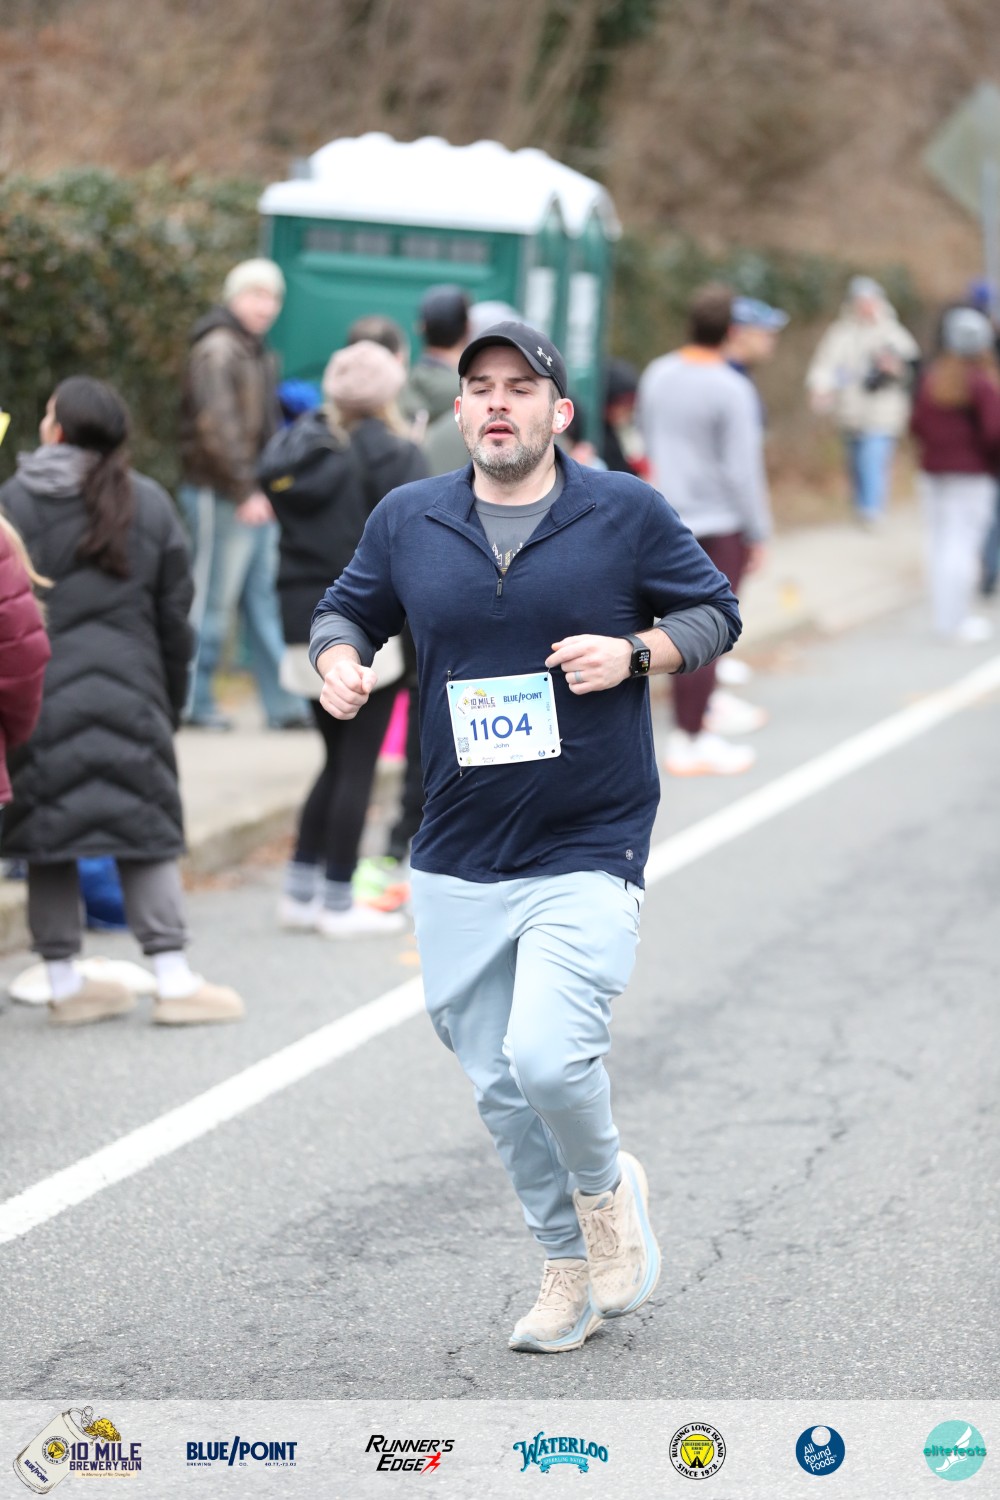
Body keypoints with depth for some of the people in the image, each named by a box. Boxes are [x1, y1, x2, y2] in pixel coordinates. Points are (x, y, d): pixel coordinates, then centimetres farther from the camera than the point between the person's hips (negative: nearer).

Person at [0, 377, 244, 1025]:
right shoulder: (149, 504, 6)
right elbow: (175, 616, 9)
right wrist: (173, 701, 17)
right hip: (128, 690, 1)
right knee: (146, 827, 4)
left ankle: (65, 979, 10)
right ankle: (173, 977, 0)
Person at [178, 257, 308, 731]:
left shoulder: (255, 353, 20)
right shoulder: (217, 350, -11)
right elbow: (217, 427, -20)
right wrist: (244, 492, -22)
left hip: (255, 499, 9)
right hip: (223, 496, -9)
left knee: (265, 602, 8)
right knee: (214, 601, -5)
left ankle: (283, 704, 9)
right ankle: (193, 702, 2)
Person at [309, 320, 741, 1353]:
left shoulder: (626, 512, -2)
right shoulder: (406, 520, 5)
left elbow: (716, 612, 7)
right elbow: (345, 610, 18)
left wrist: (634, 653, -12)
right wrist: (338, 663, -4)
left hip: (589, 850, -4)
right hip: (456, 861, 4)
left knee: (547, 1060, -20)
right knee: (499, 1089, 9)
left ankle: (606, 1189, 12)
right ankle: (568, 1265, 30)